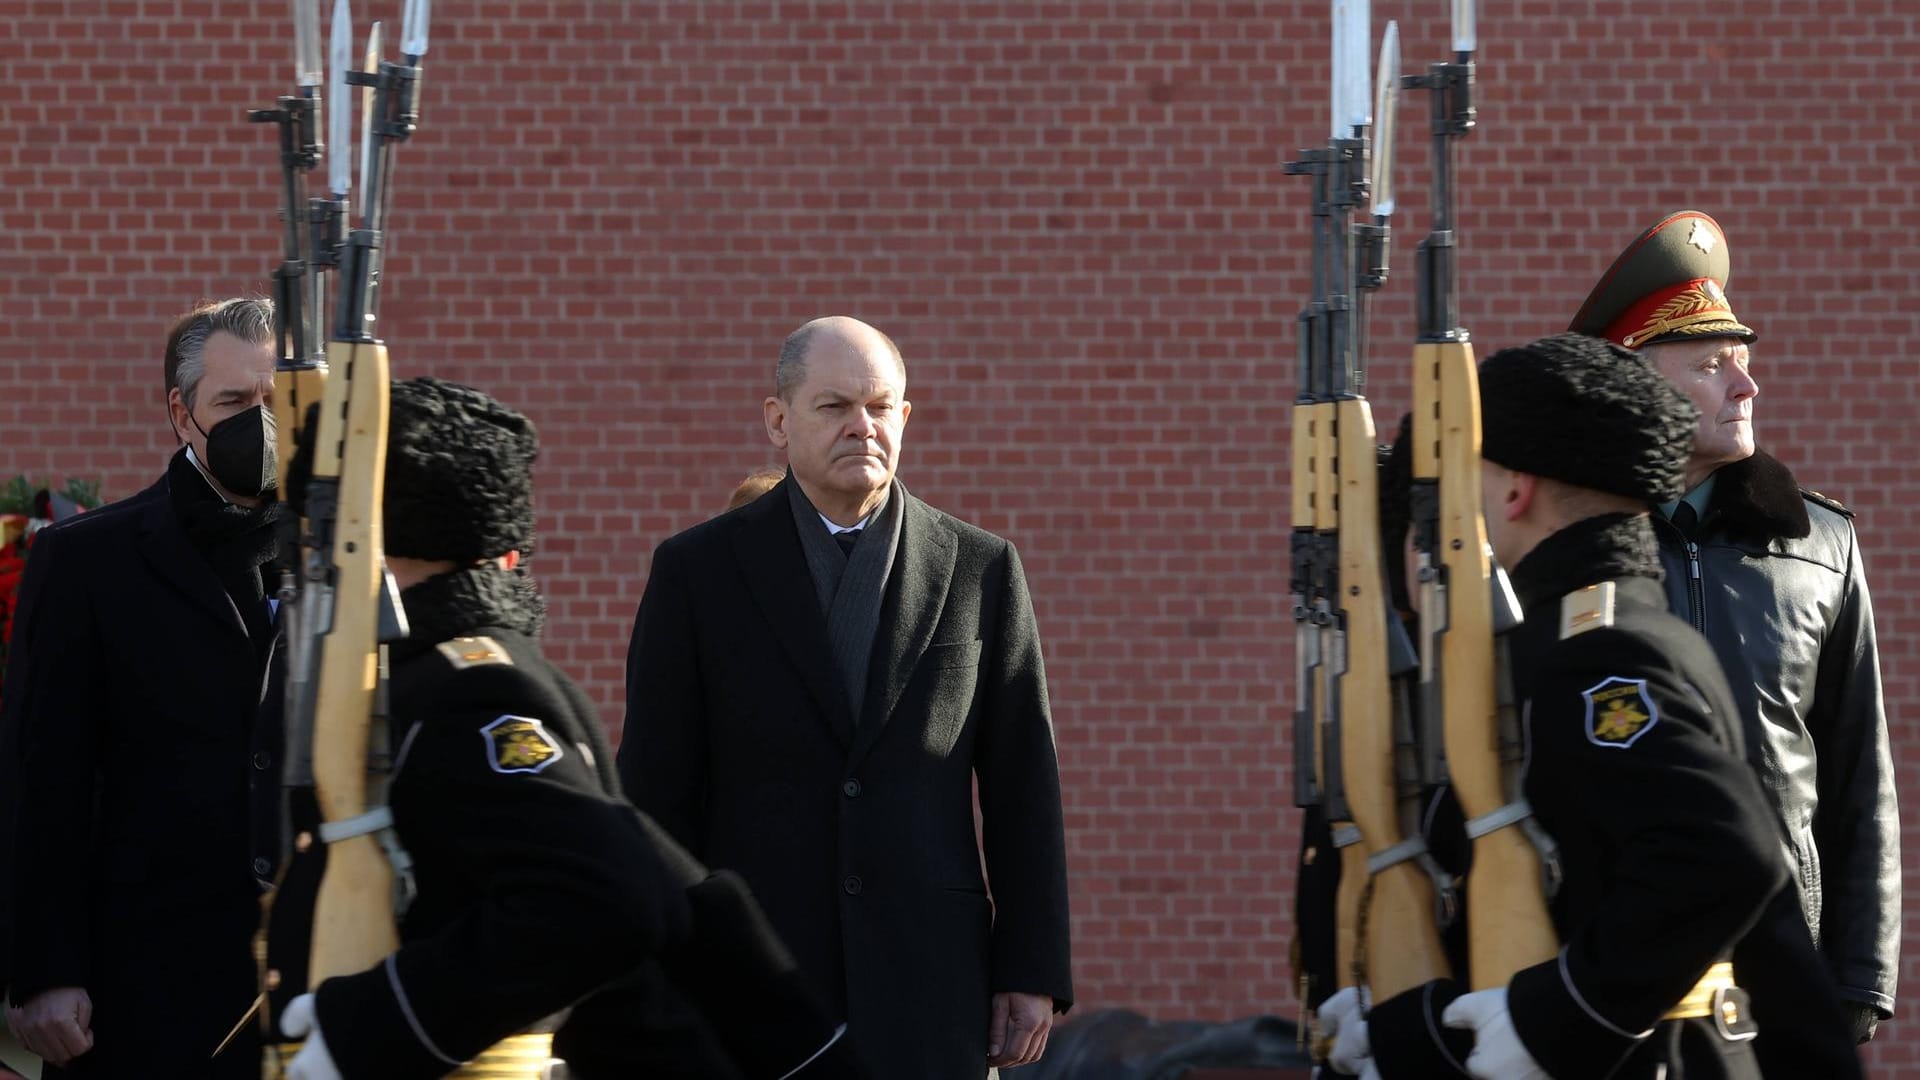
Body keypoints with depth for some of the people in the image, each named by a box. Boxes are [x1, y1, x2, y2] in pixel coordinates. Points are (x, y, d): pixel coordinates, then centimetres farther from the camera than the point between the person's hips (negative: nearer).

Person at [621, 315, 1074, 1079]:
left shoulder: (980, 571, 7)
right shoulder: (700, 571, 3)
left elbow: (1023, 787, 7)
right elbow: (656, 791, 3)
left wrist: (1033, 973, 2)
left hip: (928, 980, 1)